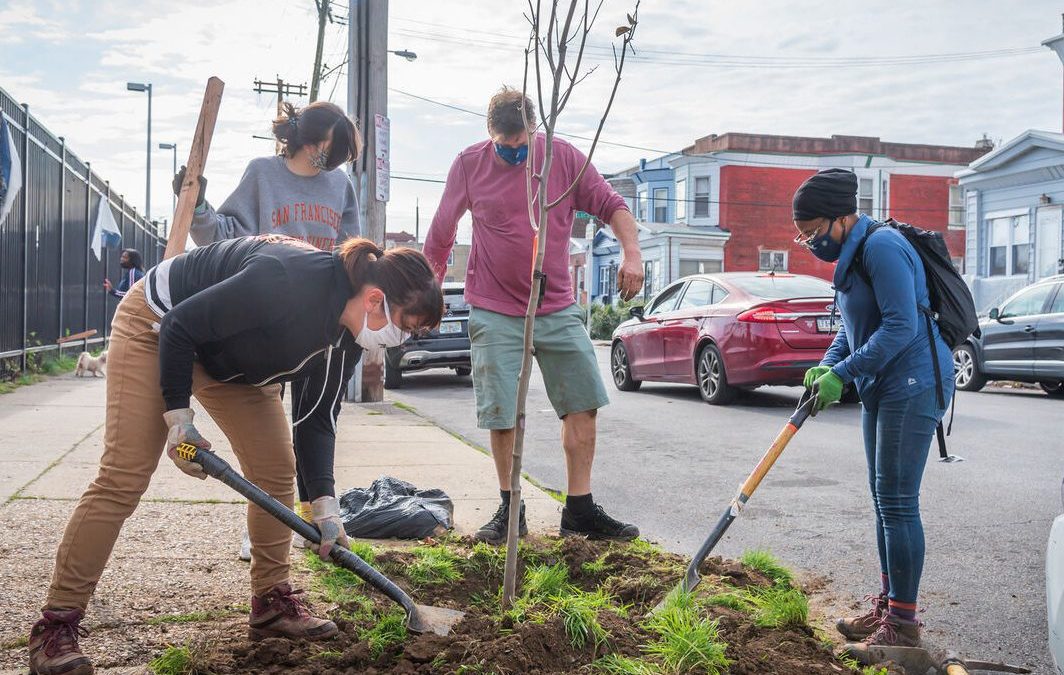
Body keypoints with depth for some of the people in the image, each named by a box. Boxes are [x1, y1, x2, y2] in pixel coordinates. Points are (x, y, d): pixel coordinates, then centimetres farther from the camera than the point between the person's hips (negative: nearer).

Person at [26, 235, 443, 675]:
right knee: (122, 479, -13)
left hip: (234, 359, 8)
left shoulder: (347, 337, -12)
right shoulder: (287, 282, -38)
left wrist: (324, 505, -11)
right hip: (156, 329, -8)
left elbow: (317, 421, -4)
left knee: (276, 471, 1)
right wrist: (178, 415, -22)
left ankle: (271, 603, 14)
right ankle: (56, 625, -7)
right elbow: (179, 327, -29)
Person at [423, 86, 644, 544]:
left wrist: (631, 252, -16)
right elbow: (441, 233, 9)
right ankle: (509, 509, 17)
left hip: (558, 309, 2)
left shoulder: (565, 158, -2)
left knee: (584, 403, 0)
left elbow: (611, 205, 1)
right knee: (501, 415, 1)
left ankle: (580, 510, 11)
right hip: (495, 313, -1)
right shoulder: (469, 165, -2)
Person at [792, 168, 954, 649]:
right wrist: (825, 367, 1)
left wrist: (841, 374, -23)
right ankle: (886, 605, 27)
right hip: (882, 387, 10)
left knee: (898, 503, -7)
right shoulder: (852, 256, 13)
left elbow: (901, 326, -25)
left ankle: (903, 623, 3)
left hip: (913, 384, -10)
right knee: (884, 500, 15)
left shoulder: (881, 247, -18)